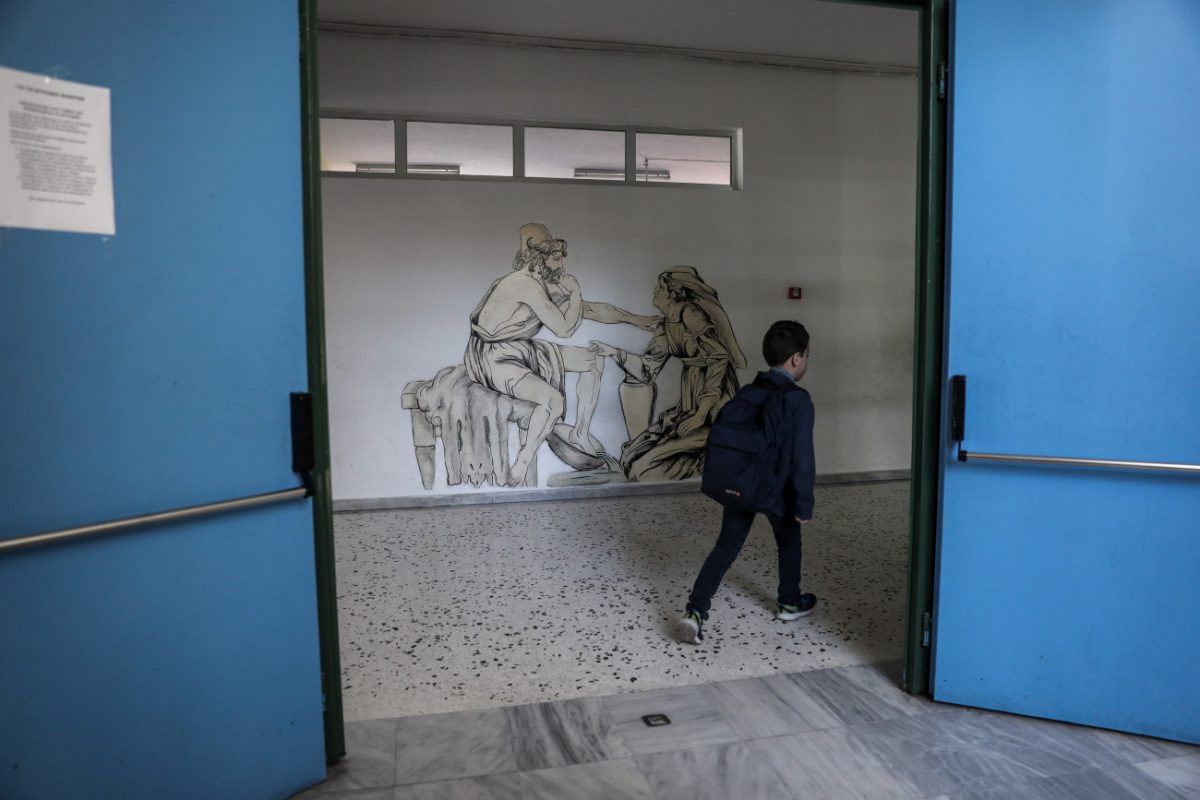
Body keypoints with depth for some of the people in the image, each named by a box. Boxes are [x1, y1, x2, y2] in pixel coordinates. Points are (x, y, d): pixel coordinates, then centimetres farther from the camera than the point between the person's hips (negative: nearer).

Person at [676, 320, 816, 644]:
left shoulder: (746, 393, 2)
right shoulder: (798, 400, -16)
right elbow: (802, 459, -17)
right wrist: (804, 505, -9)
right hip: (776, 491, -4)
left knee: (726, 547, 8)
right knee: (789, 543, 21)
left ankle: (695, 611, -1)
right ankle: (790, 603, 39)